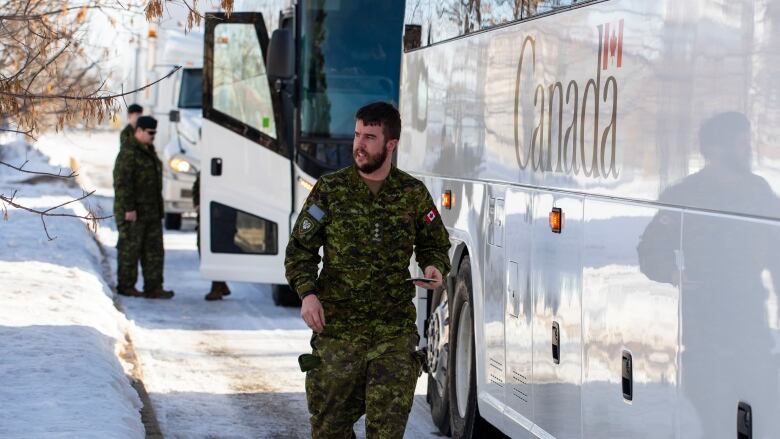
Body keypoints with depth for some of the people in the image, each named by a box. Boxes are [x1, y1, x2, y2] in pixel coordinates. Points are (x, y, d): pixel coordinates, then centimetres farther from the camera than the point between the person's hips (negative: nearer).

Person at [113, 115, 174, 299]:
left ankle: (153, 288, 4)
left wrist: (157, 208, 21)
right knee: (130, 248, 0)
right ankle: (125, 286, 9)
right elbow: (122, 182, -20)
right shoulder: (129, 153, -14)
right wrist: (129, 209, -23)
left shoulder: (148, 151, 15)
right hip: (132, 212, -9)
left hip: (150, 211, 9)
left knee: (154, 249, 4)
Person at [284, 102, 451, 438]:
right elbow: (300, 249, 5)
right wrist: (307, 294, -11)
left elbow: (434, 245, 16)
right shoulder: (329, 189, 1)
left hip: (395, 333, 0)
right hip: (337, 330, 1)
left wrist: (435, 267, -7)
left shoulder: (414, 194, 3)